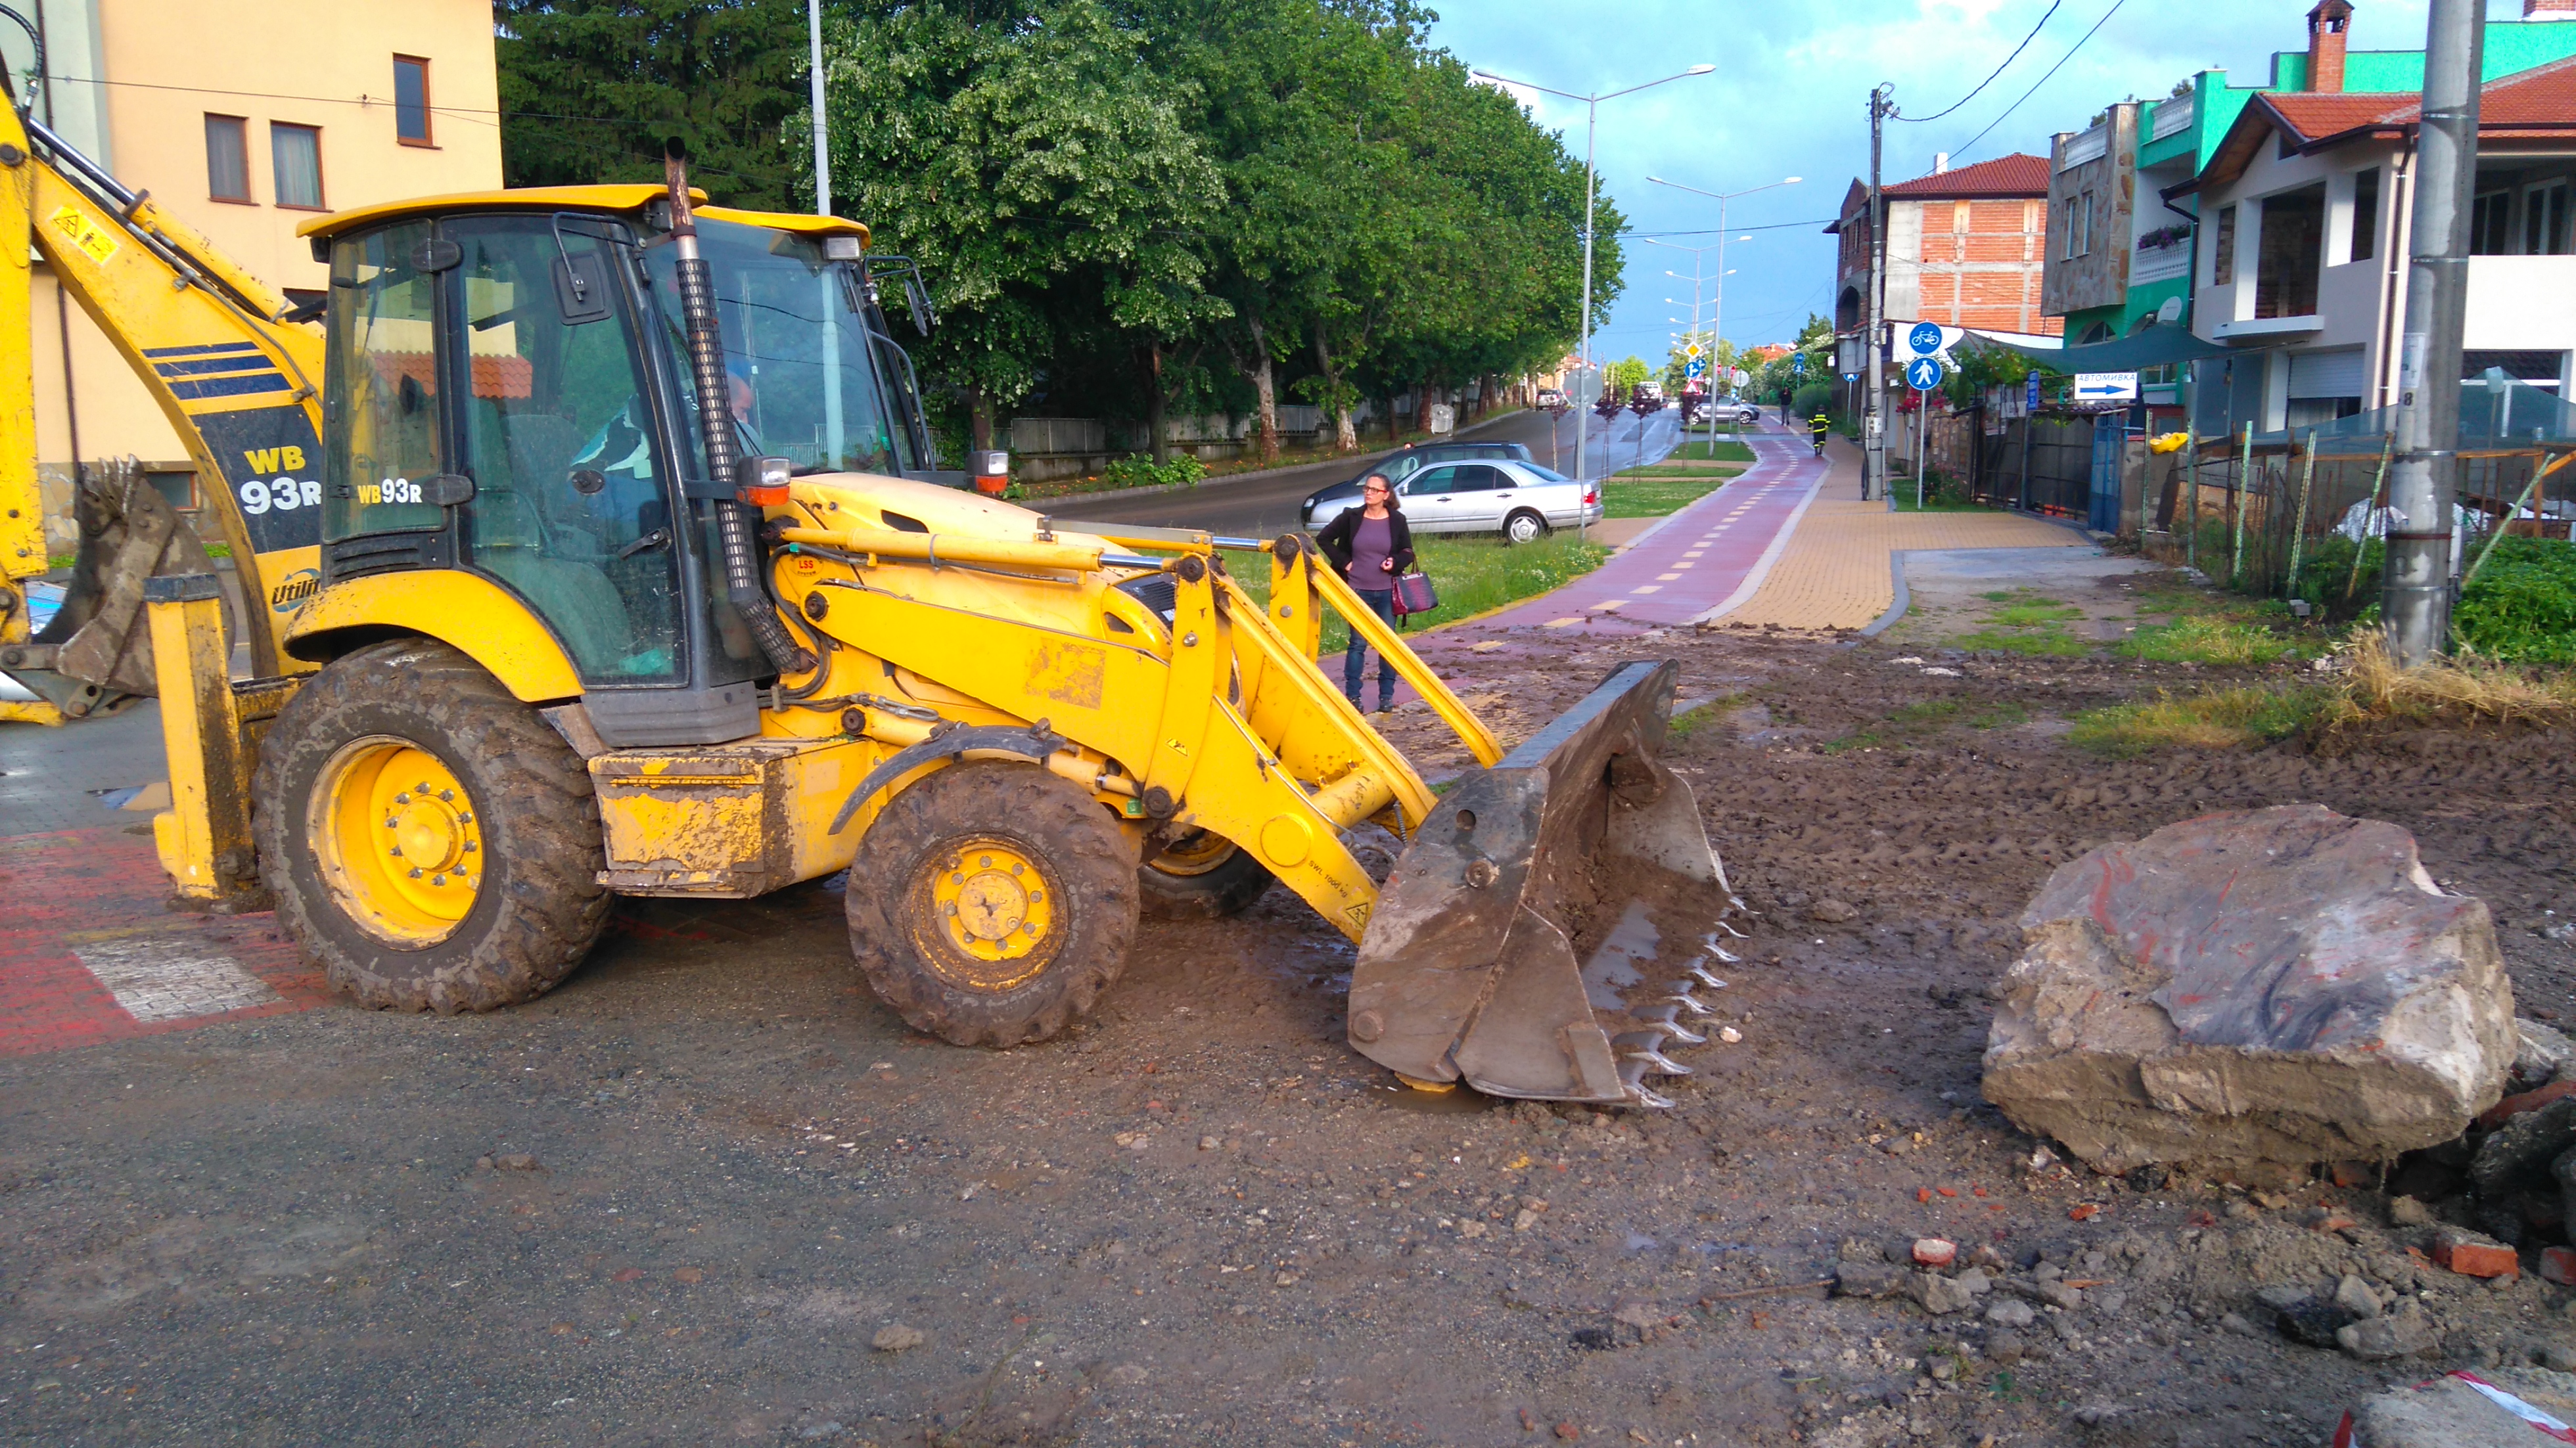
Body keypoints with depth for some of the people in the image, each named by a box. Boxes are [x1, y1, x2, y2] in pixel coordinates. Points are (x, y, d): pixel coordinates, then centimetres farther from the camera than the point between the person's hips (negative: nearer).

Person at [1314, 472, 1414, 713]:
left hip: (1387, 592, 1)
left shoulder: (1397, 520, 1)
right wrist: (1344, 562, -2)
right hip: (1358, 591, -1)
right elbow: (1323, 538, 5)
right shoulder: (1351, 517, -1)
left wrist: (1395, 563, -12)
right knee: (1358, 644, 0)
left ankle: (1386, 696, 16)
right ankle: (1353, 696, 6)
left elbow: (1408, 553, 9)